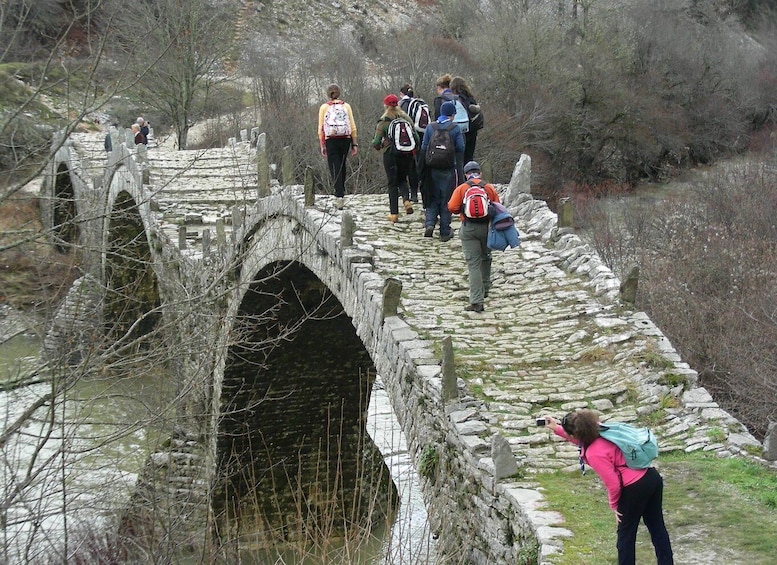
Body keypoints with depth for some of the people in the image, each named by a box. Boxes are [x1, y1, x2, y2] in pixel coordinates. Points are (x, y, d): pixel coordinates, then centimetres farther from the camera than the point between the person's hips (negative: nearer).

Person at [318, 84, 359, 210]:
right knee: (342, 166, 17)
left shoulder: (324, 107, 2)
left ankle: (339, 196, -17)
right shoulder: (346, 106, 6)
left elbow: (321, 129, -1)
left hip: (331, 140, -2)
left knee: (335, 168, -3)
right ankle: (340, 193, 24)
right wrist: (354, 144, 7)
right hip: (345, 139, 2)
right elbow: (353, 127, 3)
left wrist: (322, 146, 4)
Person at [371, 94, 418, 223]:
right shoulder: (406, 119, 2)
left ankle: (394, 213, 3)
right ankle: (406, 200, -8)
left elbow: (376, 143, -9)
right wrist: (412, 149, 20)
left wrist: (378, 145, 14)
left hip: (391, 155, -3)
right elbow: (416, 139, 3)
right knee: (402, 179, 20)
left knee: (392, 184, 6)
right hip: (407, 155, 3)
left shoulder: (383, 122, -7)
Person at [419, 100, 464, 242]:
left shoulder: (430, 127, 0)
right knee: (446, 200, 6)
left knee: (432, 198, 14)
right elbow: (461, 148, -4)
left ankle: (429, 223, -7)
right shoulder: (455, 128, -7)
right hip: (449, 169, -2)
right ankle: (444, 233, 8)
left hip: (432, 168, 2)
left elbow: (424, 148, 2)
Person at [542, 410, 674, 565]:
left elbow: (613, 484, -18)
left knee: (626, 533, 10)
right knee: (656, 526, 20)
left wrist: (614, 505, 0)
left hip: (635, 488, -9)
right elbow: (582, 439, 28)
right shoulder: (600, 433, 3)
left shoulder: (594, 454, -22)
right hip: (652, 477, 9)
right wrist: (557, 429, 23)